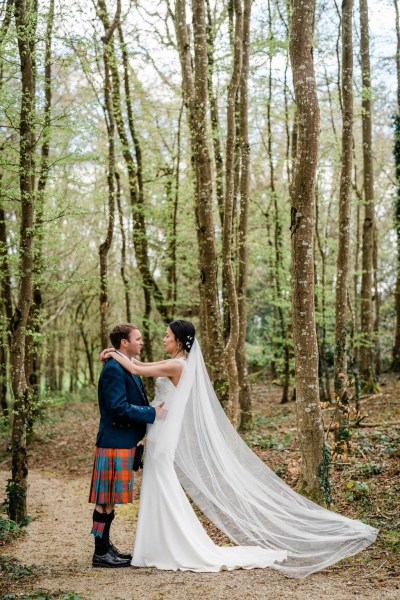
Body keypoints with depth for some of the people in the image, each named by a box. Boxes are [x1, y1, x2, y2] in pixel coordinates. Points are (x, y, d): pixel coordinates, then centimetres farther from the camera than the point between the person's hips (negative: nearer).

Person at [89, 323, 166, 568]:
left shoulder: (128, 367, 16)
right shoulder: (114, 369, -16)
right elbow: (119, 408, -23)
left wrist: (153, 411, 10)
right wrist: (152, 414, -17)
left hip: (124, 442, 10)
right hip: (115, 442, -10)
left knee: (110, 497, 16)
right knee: (106, 498, -3)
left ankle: (105, 545, 25)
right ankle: (101, 553, 3)